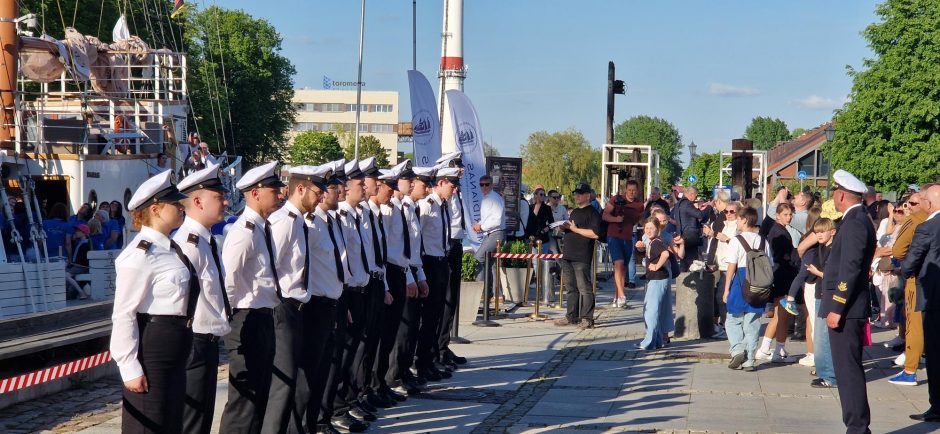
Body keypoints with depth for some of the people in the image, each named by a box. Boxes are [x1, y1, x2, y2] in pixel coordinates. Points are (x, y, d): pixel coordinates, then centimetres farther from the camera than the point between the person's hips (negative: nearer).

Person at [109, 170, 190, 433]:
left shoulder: (170, 249, 12)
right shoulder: (140, 255, -16)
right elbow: (124, 314, -18)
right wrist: (130, 368, -20)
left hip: (174, 355, 9)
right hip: (151, 353, -9)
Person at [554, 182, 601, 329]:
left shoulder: (592, 213, -7)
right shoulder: (574, 212, 20)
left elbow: (595, 234, -18)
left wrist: (575, 229, -16)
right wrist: (564, 227, 8)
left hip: (581, 258, -9)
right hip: (568, 256, 9)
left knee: (584, 288, -7)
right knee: (571, 288, 13)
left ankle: (587, 319, -7)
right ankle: (572, 317, 19)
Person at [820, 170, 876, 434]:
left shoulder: (854, 223, -15)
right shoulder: (858, 220, 15)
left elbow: (850, 268, -21)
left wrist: (837, 308, -20)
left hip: (845, 309, -10)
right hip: (849, 307, 10)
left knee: (848, 371, -8)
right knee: (848, 370, 13)